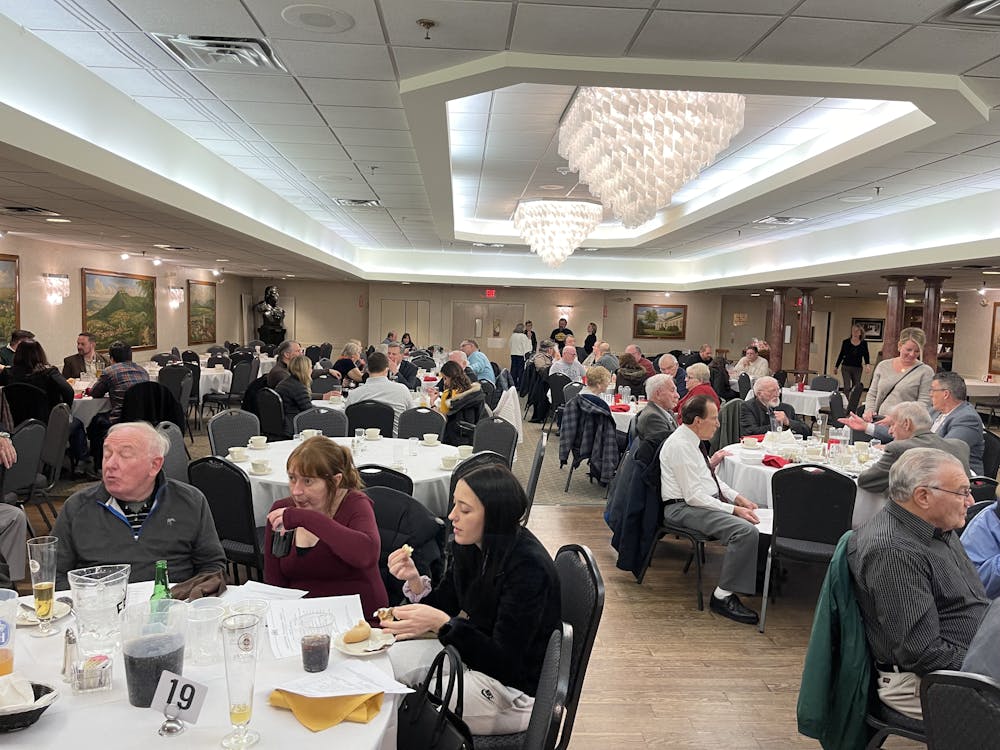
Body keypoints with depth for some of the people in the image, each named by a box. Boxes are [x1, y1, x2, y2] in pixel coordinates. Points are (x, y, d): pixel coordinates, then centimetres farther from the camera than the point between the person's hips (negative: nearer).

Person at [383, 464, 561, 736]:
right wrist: (414, 579, -17)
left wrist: (441, 623, -38)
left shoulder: (529, 567, -30)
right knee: (392, 658, 0)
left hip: (516, 685, -7)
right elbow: (445, 606, 3)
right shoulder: (469, 546, -7)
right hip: (476, 652, 8)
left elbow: (503, 660, -28)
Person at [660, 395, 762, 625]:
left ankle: (758, 576, 13)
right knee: (746, 530, -26)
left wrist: (738, 498, 6)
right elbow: (694, 496, -22)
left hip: (709, 501, 10)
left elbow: (713, 480, 21)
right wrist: (733, 509, -19)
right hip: (684, 508, -10)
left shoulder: (692, 441, 12)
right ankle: (723, 596, -17)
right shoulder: (680, 445, -19)